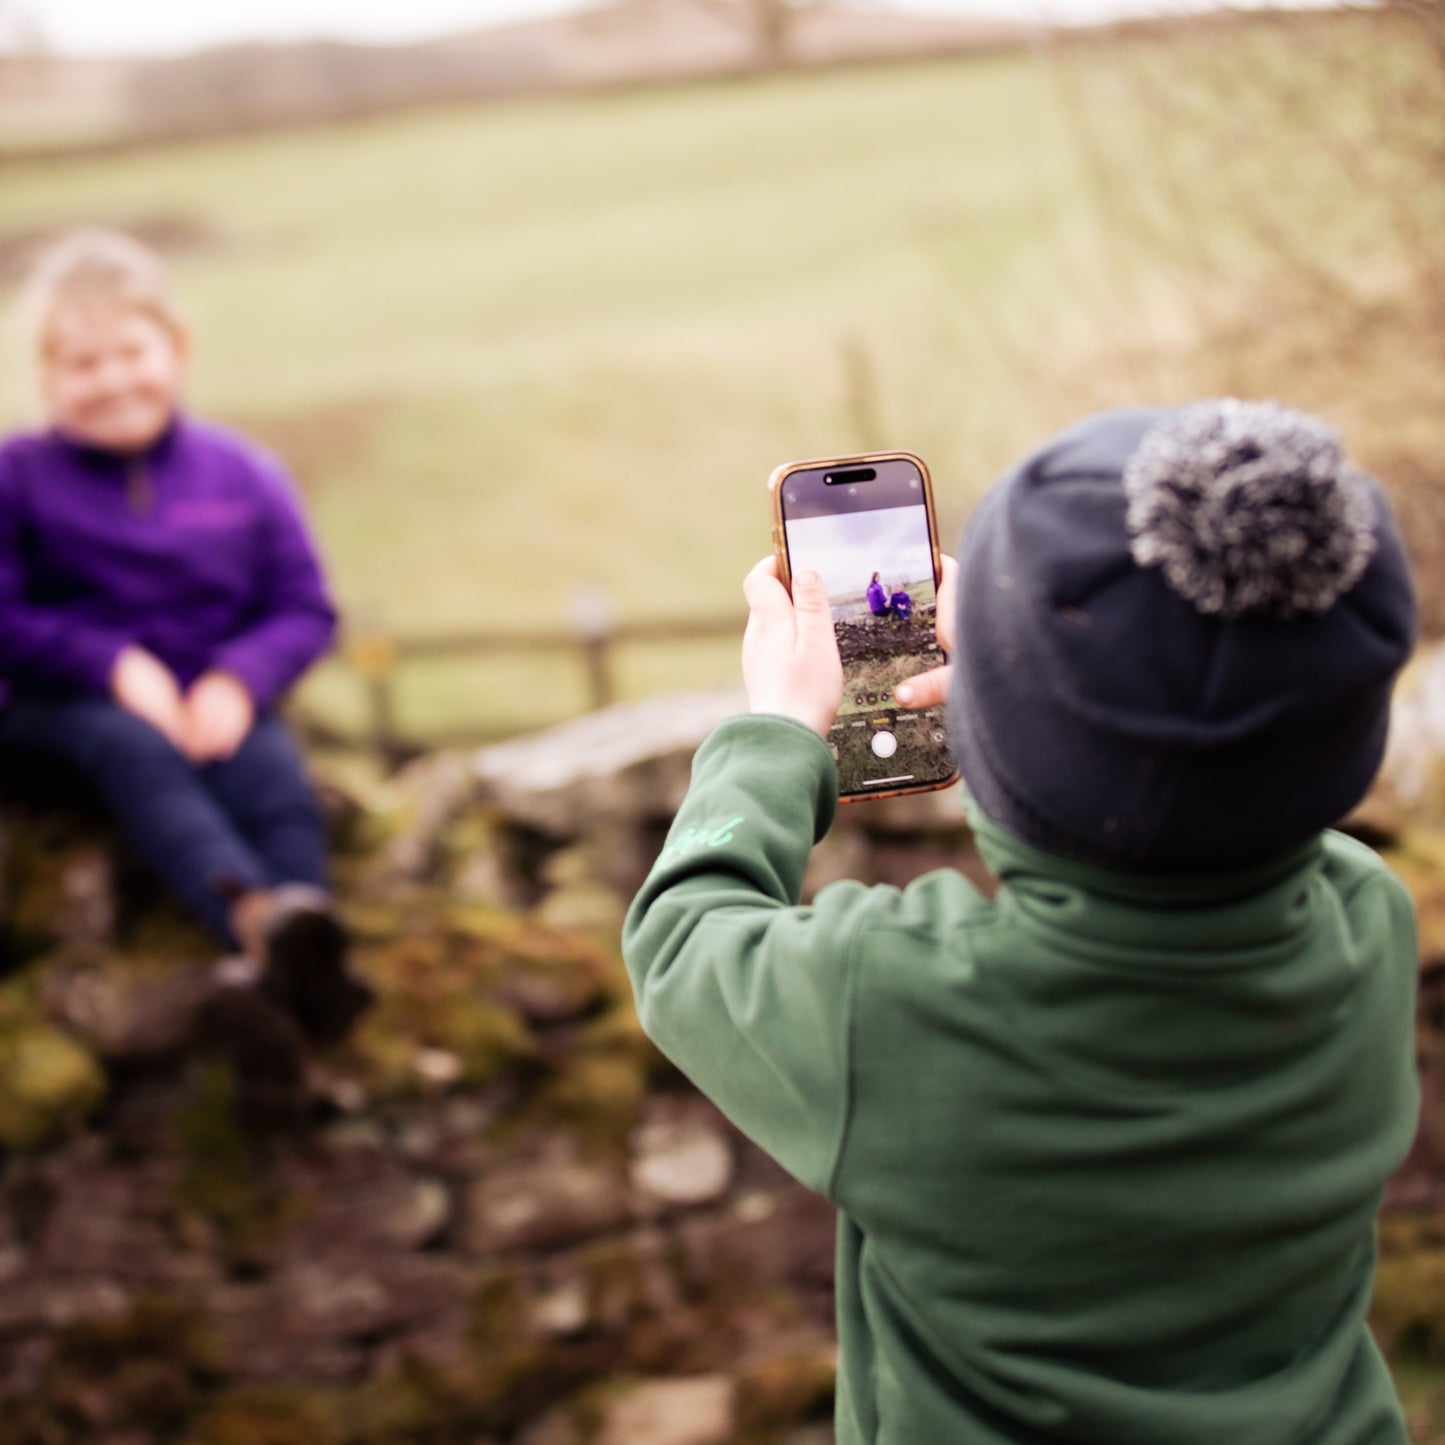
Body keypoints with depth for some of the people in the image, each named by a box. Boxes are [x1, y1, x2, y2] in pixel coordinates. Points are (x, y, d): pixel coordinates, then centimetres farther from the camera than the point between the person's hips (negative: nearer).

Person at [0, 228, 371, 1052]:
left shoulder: (242, 474, 9)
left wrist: (237, 680, -14)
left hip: (211, 701, 3)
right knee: (141, 755, -37)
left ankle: (299, 962, -54)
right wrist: (115, 665, -15)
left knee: (275, 772, -31)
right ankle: (258, 917, -63)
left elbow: (305, 609, 6)